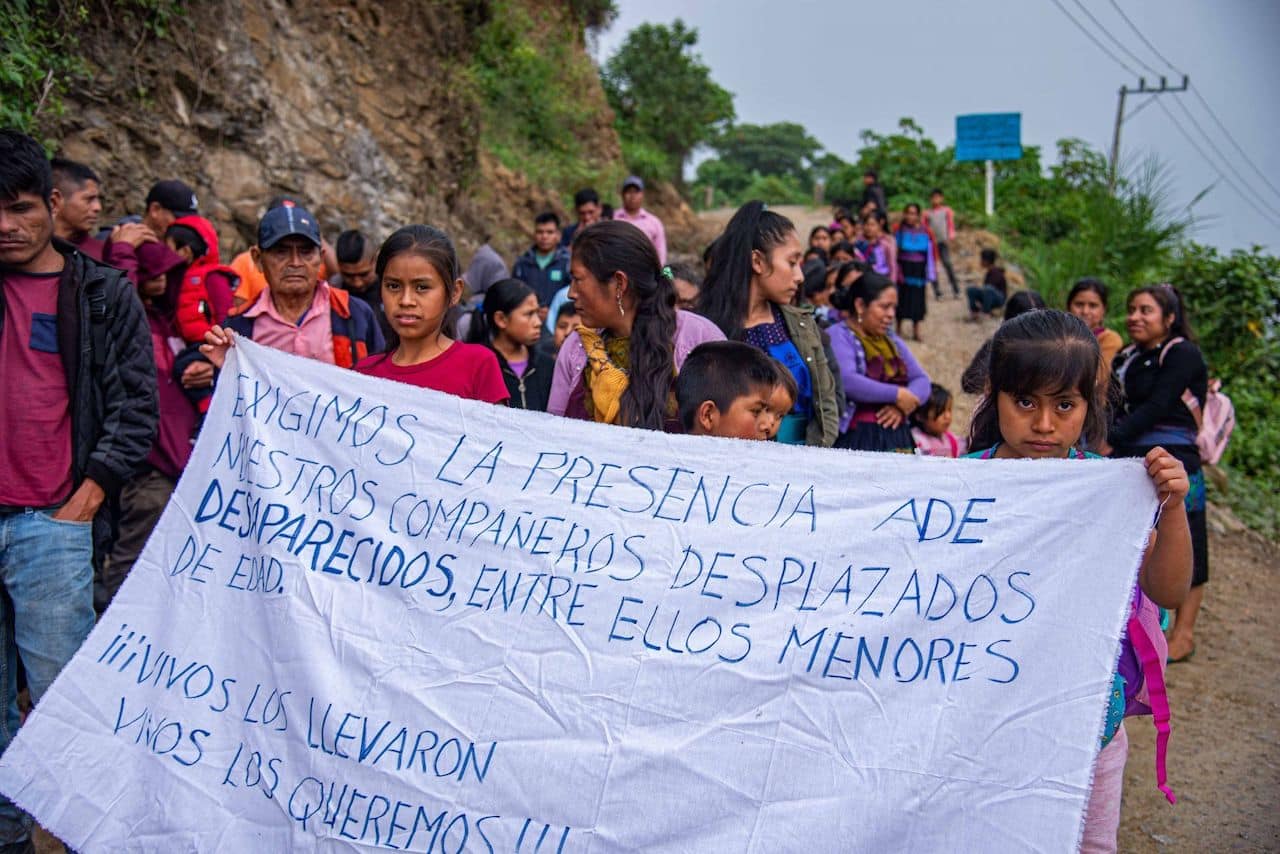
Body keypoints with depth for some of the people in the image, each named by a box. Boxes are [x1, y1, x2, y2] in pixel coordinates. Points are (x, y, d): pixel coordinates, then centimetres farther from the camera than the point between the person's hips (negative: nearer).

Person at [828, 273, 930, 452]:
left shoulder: (892, 340, 23)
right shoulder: (839, 336, -1)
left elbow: (921, 379, 17)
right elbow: (846, 381, -18)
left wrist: (904, 407, -5)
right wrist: (897, 395, -10)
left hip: (898, 436, 7)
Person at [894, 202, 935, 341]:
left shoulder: (925, 232, -2)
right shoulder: (899, 230, -5)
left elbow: (930, 254, 3)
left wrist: (932, 275, 3)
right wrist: (896, 272, -9)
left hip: (918, 271, 1)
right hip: (903, 268, -1)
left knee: (917, 299, 4)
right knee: (902, 297, 7)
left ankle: (916, 331, 11)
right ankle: (899, 328, 21)